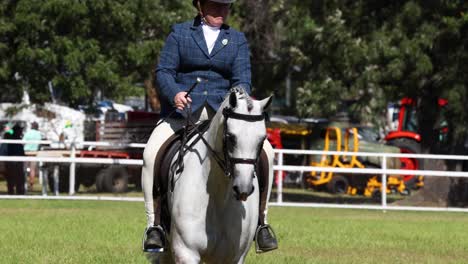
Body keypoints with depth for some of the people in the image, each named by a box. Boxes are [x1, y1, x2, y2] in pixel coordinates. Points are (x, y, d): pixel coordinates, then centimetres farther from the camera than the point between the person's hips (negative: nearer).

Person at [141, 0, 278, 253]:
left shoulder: (237, 40, 13)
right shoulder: (180, 33, 8)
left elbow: (242, 79, 2)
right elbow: (163, 71, 1)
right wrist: (174, 93, -21)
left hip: (221, 115, 2)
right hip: (181, 112, -2)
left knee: (264, 151, -19)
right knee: (151, 154, -28)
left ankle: (260, 221, -8)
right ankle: (154, 225, -19)